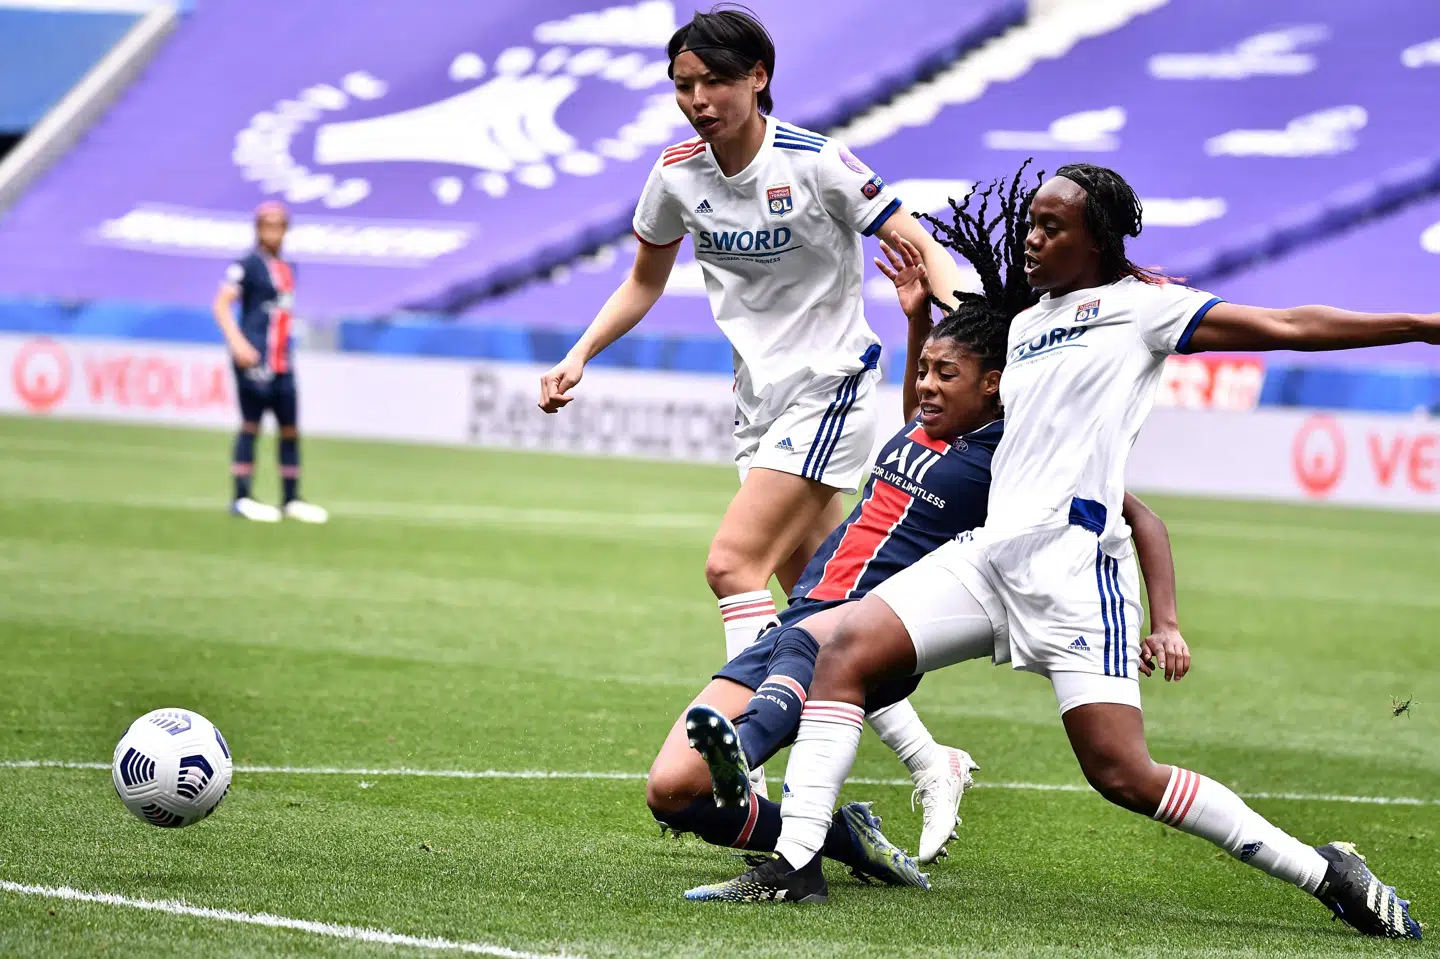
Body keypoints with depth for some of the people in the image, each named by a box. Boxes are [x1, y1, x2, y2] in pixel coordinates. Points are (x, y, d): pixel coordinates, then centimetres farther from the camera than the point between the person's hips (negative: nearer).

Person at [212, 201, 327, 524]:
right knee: (251, 424, -5)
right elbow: (222, 304, -12)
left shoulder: (287, 268, 17)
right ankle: (242, 499, -1)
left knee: (290, 428, 7)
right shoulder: (247, 265, -5)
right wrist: (237, 342, -23)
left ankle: (292, 500, 14)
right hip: (254, 359, -7)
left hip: (282, 361, 7)